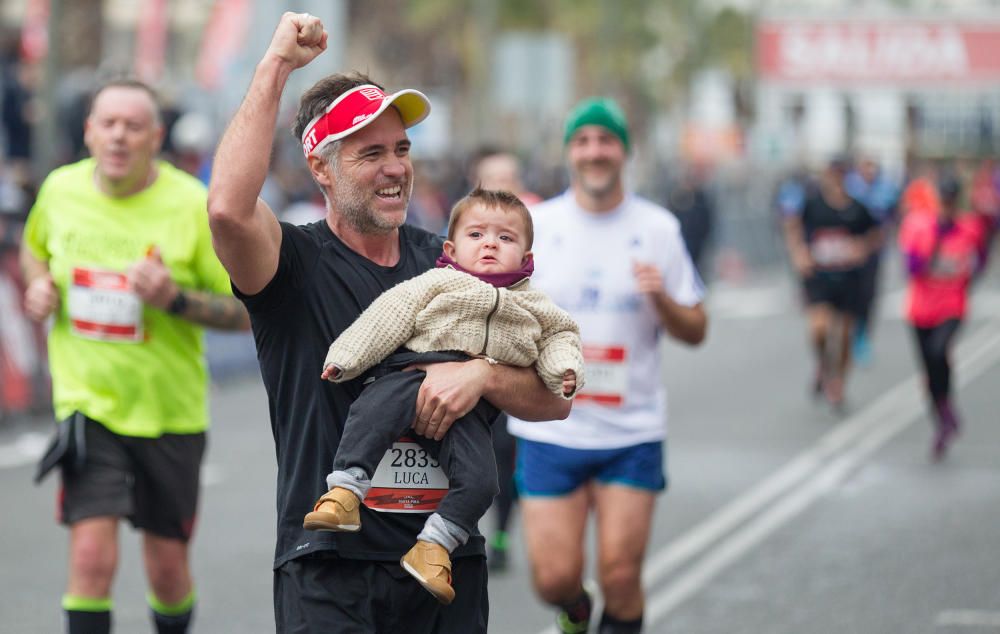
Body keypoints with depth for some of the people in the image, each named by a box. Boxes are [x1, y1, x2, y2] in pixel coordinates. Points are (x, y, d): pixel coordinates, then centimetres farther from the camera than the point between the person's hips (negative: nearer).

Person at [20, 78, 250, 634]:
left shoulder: (192, 204, -11)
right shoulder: (61, 189, -1)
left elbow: (245, 312, -8)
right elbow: (35, 248, 22)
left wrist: (174, 298, -25)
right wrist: (39, 284, 0)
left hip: (169, 411, -1)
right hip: (87, 401, 1)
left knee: (168, 570, 9)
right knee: (91, 556, -16)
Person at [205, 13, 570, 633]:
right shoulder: (296, 263, -1)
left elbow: (555, 399, 10)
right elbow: (229, 209, -25)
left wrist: (484, 374, -13)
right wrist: (276, 65, -18)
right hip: (331, 569, -4)